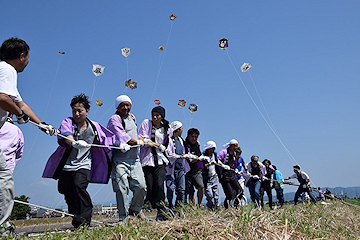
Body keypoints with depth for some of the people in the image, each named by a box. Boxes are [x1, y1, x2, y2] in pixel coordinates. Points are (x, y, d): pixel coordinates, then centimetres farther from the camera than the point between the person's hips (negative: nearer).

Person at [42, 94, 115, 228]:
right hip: (66, 166, 2)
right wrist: (74, 143, -49)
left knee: (79, 186, -26)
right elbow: (66, 136, -28)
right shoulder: (67, 122, -5)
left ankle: (84, 217, -17)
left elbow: (107, 138, 19)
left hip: (83, 165, -2)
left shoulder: (94, 126, 1)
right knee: (67, 192, 11)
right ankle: (77, 217, 33)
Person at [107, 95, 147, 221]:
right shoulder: (114, 119, -3)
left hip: (134, 159, 6)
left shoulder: (132, 117, 20)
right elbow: (122, 136, -15)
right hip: (120, 160, -6)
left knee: (141, 186, -2)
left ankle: (135, 209, 23)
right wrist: (138, 142, -4)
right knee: (122, 188, -7)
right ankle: (123, 216, 8)